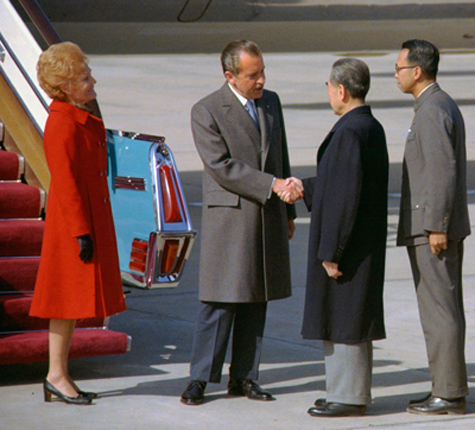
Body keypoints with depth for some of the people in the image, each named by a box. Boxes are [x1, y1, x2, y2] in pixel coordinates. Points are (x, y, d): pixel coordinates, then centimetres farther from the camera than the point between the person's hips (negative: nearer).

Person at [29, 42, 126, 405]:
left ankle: (59, 376, 15)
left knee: (76, 298, 11)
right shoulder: (61, 125, -17)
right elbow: (65, 182, -20)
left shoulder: (83, 121, 14)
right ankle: (56, 375, 1)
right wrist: (81, 233, -21)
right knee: (69, 296, -5)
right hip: (72, 223, -10)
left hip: (90, 218, 10)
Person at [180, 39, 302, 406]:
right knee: (220, 302, -5)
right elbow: (222, 167, -16)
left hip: (268, 217, 6)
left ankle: (244, 376, 15)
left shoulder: (271, 102, 11)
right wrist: (271, 184, -20)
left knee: (256, 301, 8)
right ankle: (200, 378, 2)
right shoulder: (206, 111, -8)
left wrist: (288, 210, 18)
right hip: (229, 218, -6)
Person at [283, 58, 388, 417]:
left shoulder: (350, 131, -20)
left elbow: (346, 196, -23)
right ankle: (353, 391, 23)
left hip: (348, 245, -10)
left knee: (342, 319, -2)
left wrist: (330, 251, -21)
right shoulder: (372, 127, 10)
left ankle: (348, 397, 3)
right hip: (364, 245, 10)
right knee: (354, 319, 16)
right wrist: (304, 188, 26)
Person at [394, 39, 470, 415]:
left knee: (439, 310, -7)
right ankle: (450, 389, 16)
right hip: (442, 226, 10)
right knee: (446, 309, 12)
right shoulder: (445, 106, 16)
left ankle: (448, 394, -4)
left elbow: (444, 170, -22)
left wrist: (436, 227, -22)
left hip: (431, 227, -10)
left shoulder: (432, 111, -16)